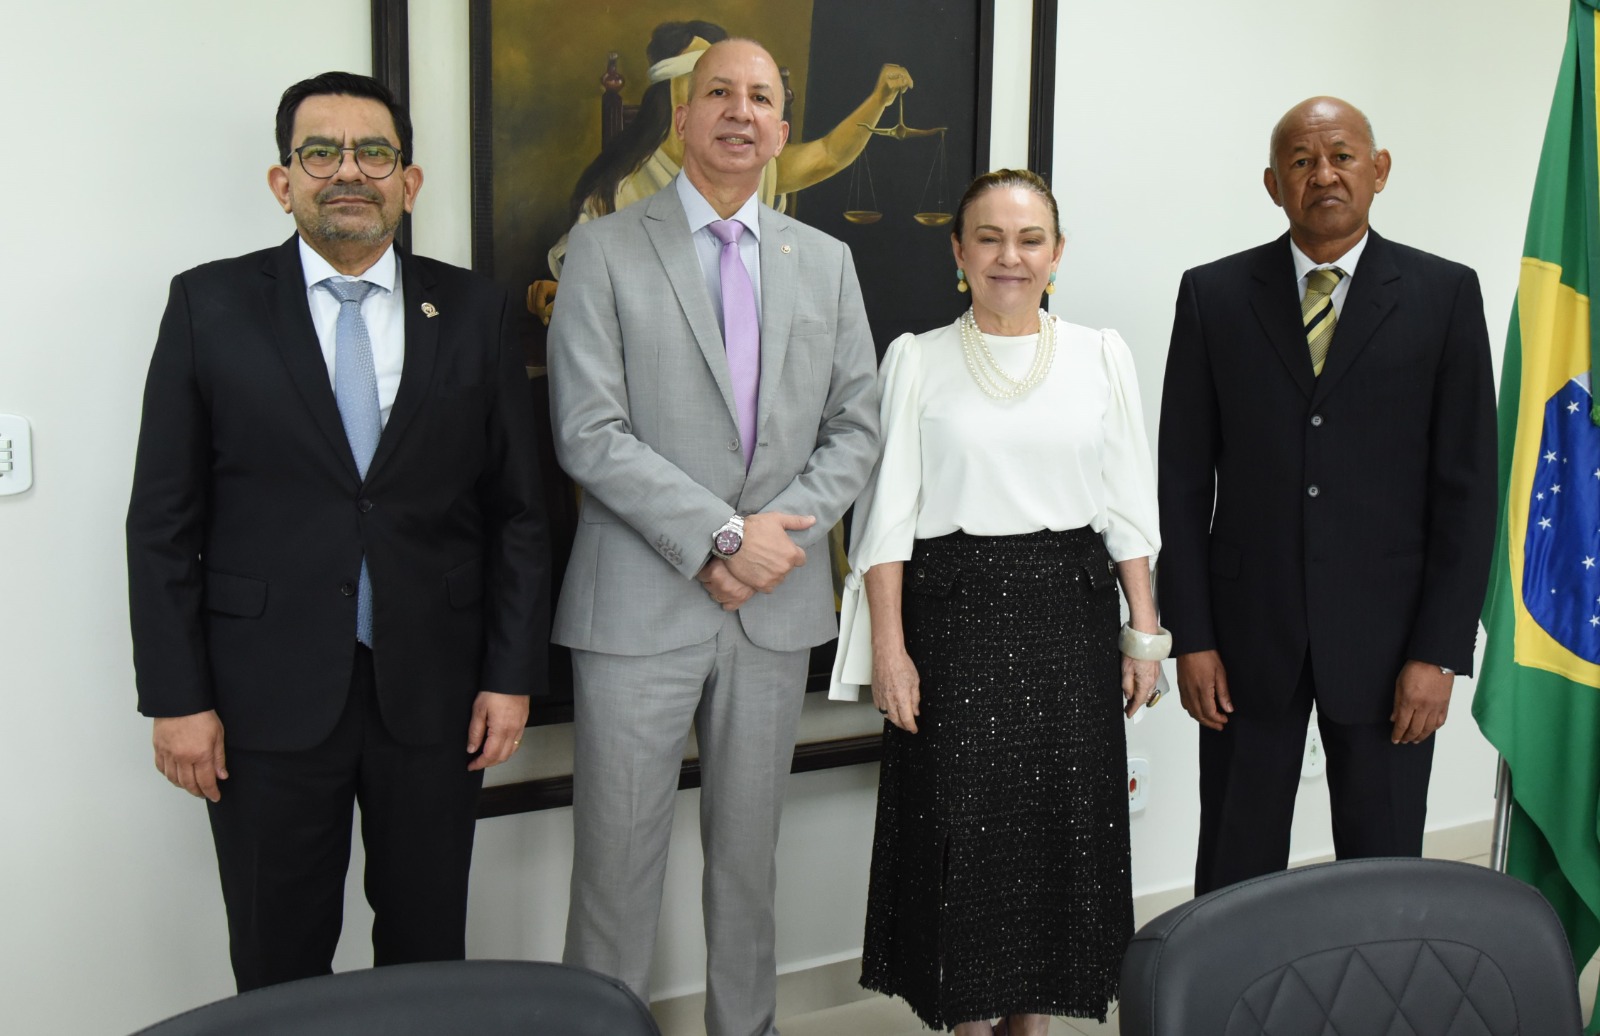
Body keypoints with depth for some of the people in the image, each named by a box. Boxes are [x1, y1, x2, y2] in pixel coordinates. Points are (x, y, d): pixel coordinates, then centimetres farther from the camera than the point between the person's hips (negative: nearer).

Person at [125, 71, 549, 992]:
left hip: (432, 691, 1)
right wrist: (177, 698, -5)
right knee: (276, 969, 12)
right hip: (267, 697, 0)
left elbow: (518, 509, 3)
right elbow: (164, 521, -1)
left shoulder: (478, 312, 2)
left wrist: (512, 675, -1)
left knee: (429, 956, 15)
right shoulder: (209, 305, 0)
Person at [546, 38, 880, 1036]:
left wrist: (781, 532, -8)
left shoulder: (825, 261, 10)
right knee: (618, 855, 4)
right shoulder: (606, 250, -2)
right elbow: (590, 435, -11)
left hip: (778, 603, 4)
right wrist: (722, 534, -16)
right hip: (641, 605, -3)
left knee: (748, 850, 16)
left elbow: (856, 424, 8)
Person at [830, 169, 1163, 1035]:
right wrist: (888, 645, -8)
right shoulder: (918, 360, 1)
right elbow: (887, 515, -2)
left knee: (1063, 819, 7)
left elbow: (1128, 509, 8)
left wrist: (1143, 631, 4)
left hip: (1071, 615, 2)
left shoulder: (1101, 356, 6)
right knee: (961, 826, 4)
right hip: (955, 614, -2)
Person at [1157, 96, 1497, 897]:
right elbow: (1185, 478, 2)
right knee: (1234, 874, 9)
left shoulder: (1444, 295, 2)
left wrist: (1440, 651, -7)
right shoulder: (1213, 295, 3)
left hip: (1386, 638, 0)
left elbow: (1466, 486, -1)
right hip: (1248, 633, 1)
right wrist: (1190, 636, -3)